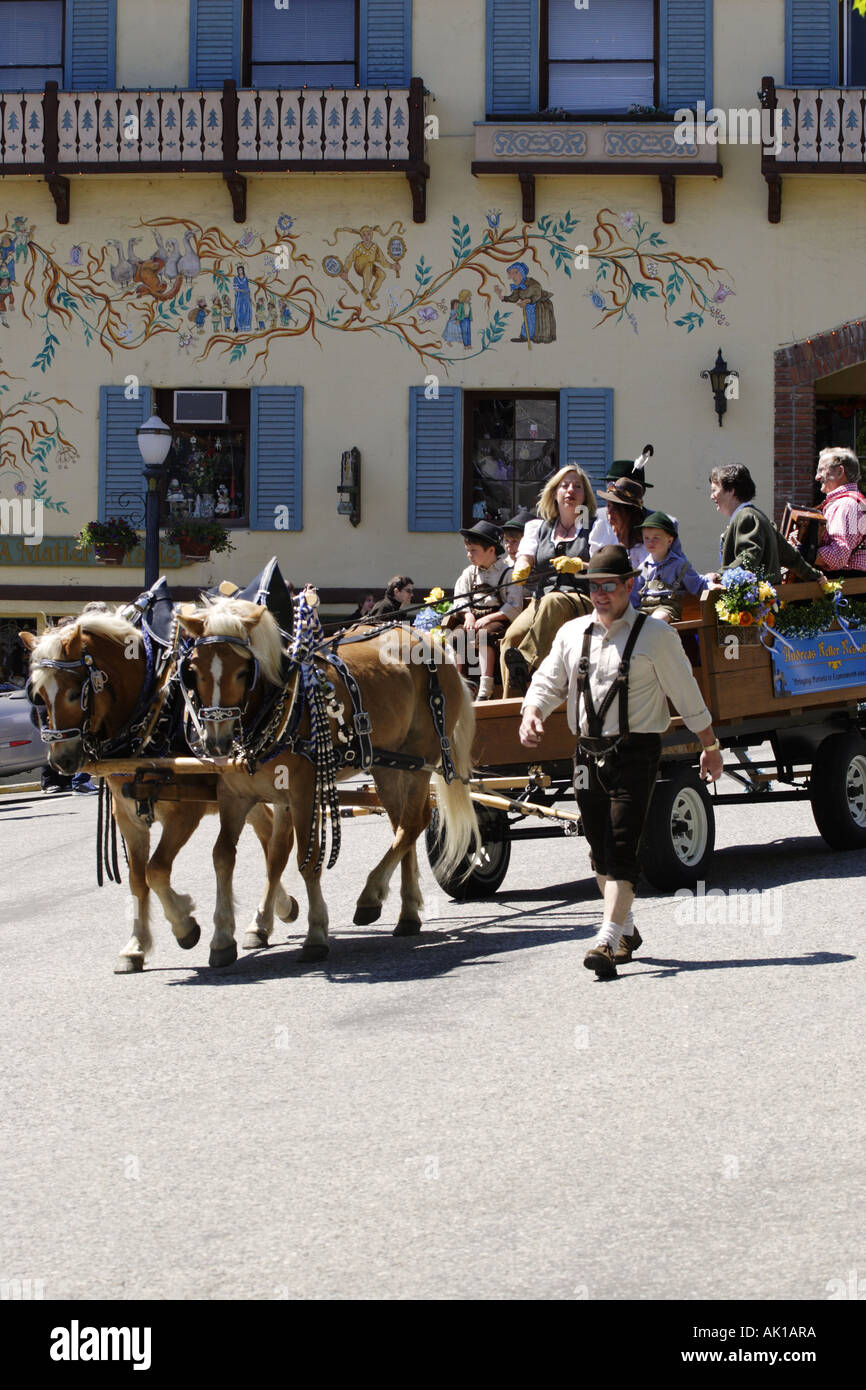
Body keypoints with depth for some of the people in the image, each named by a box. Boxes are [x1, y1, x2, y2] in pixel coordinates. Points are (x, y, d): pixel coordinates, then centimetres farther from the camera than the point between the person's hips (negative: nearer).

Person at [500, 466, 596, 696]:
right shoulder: (538, 528, 25)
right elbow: (525, 557, 8)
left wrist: (578, 565, -17)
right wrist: (521, 569, -16)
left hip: (582, 600, -3)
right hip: (541, 599, 3)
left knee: (552, 602, -40)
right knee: (513, 635, -28)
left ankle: (525, 665, -55)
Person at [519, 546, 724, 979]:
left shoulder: (655, 636, -3)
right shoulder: (572, 633, 10)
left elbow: (687, 695, 3)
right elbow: (548, 682, 10)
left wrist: (711, 747, 8)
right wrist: (531, 713, -11)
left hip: (636, 752, -5)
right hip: (587, 752, 5)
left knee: (621, 846, -14)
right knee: (599, 847, 11)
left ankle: (607, 941, -20)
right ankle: (627, 930, 28)